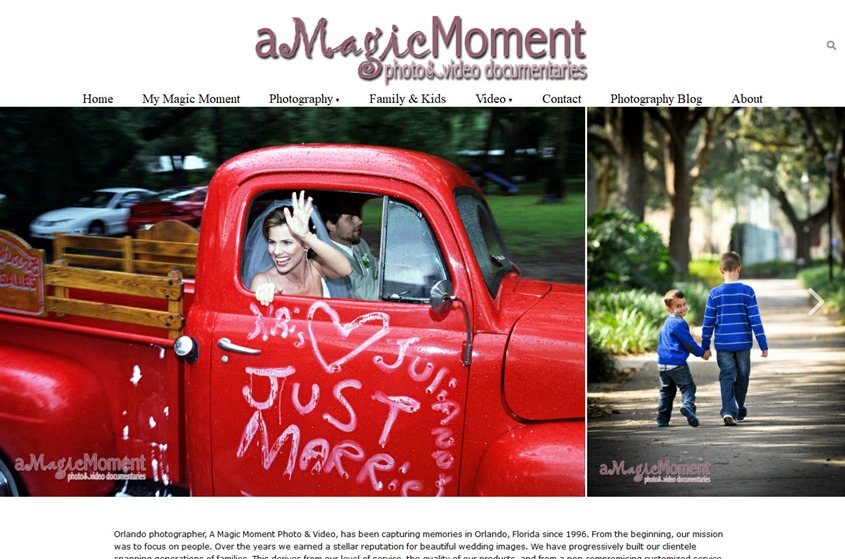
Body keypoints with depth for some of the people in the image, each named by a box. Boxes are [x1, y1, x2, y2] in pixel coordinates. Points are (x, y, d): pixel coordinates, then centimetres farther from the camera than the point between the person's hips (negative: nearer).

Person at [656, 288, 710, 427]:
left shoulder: (667, 323, 18)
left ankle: (662, 420, 14)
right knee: (688, 387, -5)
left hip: (662, 363, 8)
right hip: (677, 363, -8)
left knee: (667, 391, 15)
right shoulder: (679, 323, -12)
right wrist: (701, 353, 4)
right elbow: (688, 342, -10)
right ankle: (688, 405, -31)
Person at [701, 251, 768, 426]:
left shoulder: (714, 294, -4)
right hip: (743, 343, 0)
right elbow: (755, 320, -6)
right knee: (742, 377, 15)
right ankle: (739, 412, 26)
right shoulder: (748, 292, -6)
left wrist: (705, 347, 10)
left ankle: (728, 411, -19)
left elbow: (708, 323, 0)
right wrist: (763, 345, -1)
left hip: (723, 344, 0)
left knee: (726, 377, 0)